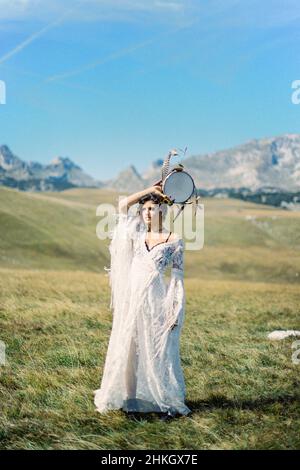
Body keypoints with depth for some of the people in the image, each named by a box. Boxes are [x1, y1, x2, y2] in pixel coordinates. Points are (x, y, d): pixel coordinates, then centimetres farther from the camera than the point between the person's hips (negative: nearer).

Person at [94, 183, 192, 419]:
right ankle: (132, 399, 16)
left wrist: (175, 310, -8)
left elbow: (178, 276, -2)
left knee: (158, 351, 1)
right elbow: (123, 204, 12)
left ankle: (169, 403, 12)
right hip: (132, 299, 4)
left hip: (156, 300, -4)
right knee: (130, 350, 6)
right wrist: (150, 190, 11)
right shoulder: (138, 235, 12)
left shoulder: (174, 240, -1)